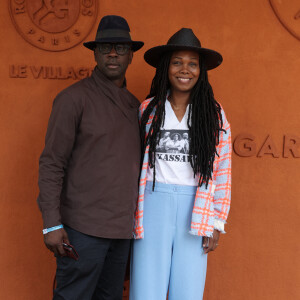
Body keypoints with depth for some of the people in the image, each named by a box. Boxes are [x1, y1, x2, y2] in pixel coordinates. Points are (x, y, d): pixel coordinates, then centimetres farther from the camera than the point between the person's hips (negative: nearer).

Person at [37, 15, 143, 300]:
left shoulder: (134, 105, 12)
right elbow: (51, 163, -9)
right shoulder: (74, 98, -7)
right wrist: (52, 224, -14)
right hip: (84, 228, -6)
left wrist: (136, 221, 15)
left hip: (121, 228, 6)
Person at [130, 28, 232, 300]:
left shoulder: (214, 114, 2)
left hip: (195, 211, 0)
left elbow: (222, 171, 3)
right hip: (154, 206, 0)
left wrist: (216, 223, 0)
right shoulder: (147, 110, 3)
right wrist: (130, 215, 5)